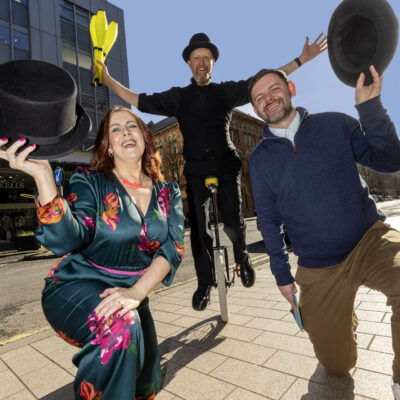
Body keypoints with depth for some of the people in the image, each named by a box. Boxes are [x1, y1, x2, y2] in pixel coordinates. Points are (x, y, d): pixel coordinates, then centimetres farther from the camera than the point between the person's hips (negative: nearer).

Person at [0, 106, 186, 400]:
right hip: (76, 288, -4)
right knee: (122, 326, -37)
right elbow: (67, 240, -25)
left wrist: (137, 292, -29)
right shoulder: (90, 182, -10)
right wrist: (43, 176, -37)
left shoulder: (168, 193, -2)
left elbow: (173, 248, -14)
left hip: (130, 296, 5)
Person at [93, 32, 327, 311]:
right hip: (196, 168, 1)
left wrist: (301, 59, 6)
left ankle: (242, 257, 21)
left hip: (226, 164, 0)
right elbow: (138, 100, 13)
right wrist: (107, 79, 9)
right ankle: (204, 283, 16)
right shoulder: (178, 96, 14)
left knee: (232, 221, -13)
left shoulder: (227, 91, 13)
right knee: (199, 227, -2)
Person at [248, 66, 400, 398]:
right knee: (336, 366, 10)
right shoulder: (260, 159, 2)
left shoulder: (335, 124, 0)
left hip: (370, 239, 0)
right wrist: (282, 274, 6)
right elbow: (269, 219, 5)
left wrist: (370, 107, -16)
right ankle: (343, 319, 44)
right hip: (318, 269, 1)